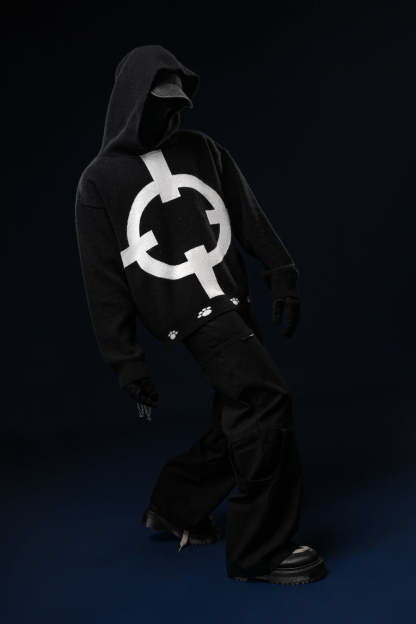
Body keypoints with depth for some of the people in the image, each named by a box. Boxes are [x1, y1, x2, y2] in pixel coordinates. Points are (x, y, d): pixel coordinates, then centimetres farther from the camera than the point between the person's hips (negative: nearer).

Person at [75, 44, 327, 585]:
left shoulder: (202, 151, 14)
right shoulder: (101, 180, 1)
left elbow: (250, 216, 13)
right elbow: (103, 280, 0)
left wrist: (281, 276, 3)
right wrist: (124, 358, -3)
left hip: (235, 303, 6)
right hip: (187, 312, -6)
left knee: (240, 421, 9)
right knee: (267, 403, -18)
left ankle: (174, 508, 32)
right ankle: (261, 550, -6)